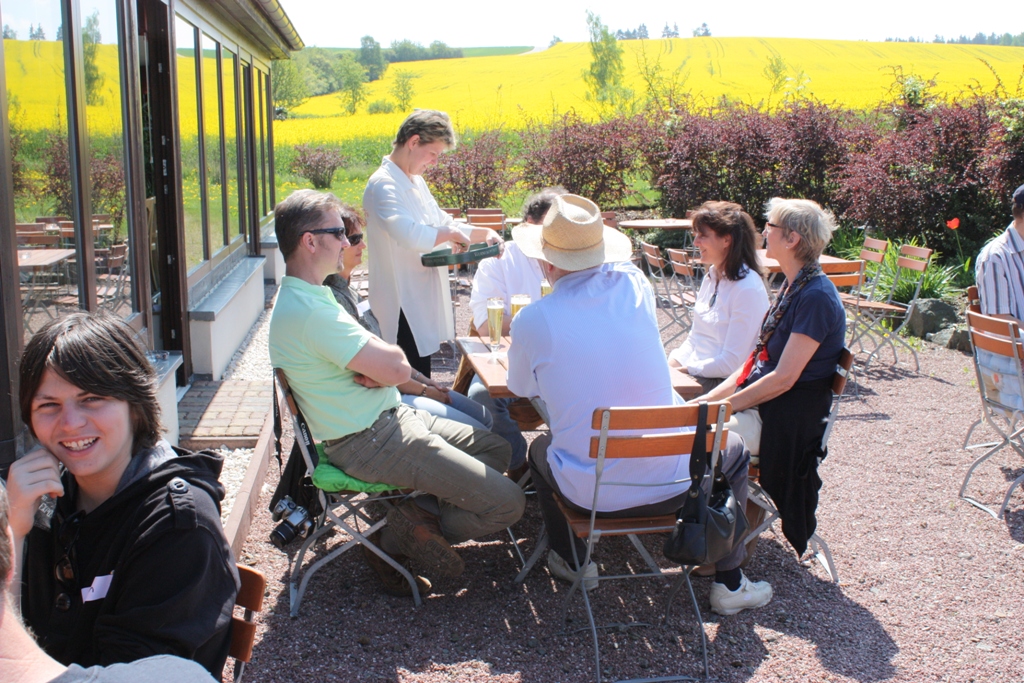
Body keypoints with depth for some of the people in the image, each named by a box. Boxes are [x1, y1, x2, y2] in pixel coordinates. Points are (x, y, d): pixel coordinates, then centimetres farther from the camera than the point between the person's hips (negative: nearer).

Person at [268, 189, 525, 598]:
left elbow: (396, 368, 9)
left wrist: (375, 368, -14)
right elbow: (396, 368, -25)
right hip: (368, 442, -10)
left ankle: (419, 515, 7)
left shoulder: (304, 295, 11)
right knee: (507, 503, -11)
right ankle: (399, 540, 3)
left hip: (388, 418, 11)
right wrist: (386, 364, -3)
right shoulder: (308, 311, -24)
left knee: (496, 449, 17)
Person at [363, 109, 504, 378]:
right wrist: (451, 233, -19)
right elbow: (409, 234, -33)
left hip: (424, 299, 10)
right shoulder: (383, 185, -17)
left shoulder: (416, 181, 14)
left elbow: (442, 223, 23)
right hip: (403, 306, -10)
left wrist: (484, 233, 8)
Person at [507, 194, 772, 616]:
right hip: (671, 484, 1)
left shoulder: (532, 320, -12)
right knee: (733, 452, 31)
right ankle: (729, 584, 34)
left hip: (588, 491, -1)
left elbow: (521, 388, 8)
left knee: (539, 449, 32)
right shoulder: (635, 285, -5)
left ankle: (573, 561, 42)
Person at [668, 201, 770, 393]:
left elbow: (732, 363, -19)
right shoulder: (712, 277, 11)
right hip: (696, 372, 8)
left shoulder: (747, 289, -17)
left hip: (722, 383, -8)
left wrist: (687, 369, -15)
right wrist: (673, 363, 0)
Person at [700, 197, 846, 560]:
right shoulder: (792, 286, 11)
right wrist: (709, 398, 3)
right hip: (761, 402, 9)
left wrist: (723, 405, -16)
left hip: (785, 419, -9)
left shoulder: (816, 297, -19)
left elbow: (784, 378, -22)